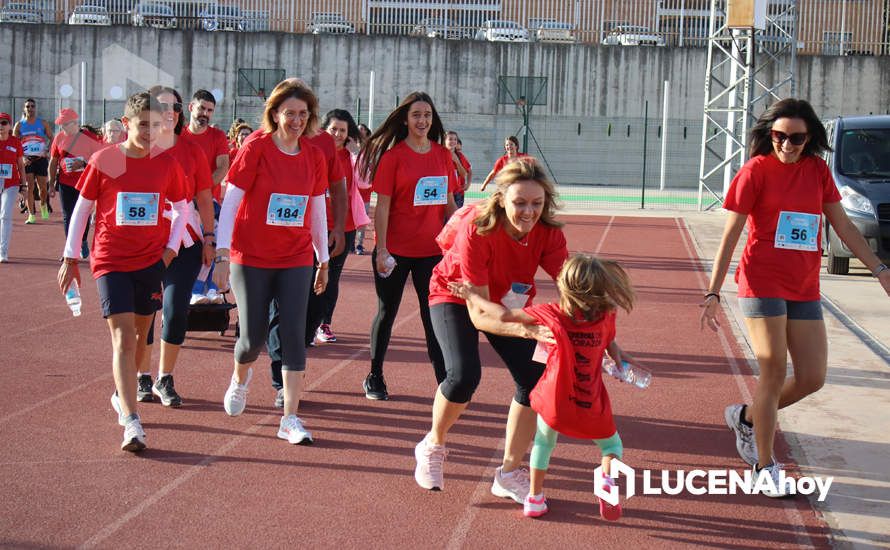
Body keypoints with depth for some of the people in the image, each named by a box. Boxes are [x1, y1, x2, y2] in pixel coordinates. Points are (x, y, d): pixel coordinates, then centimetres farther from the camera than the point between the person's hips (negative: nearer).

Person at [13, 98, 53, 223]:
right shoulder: (19, 125, 4)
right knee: (29, 187, -5)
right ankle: (31, 215, -2)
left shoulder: (43, 123, 4)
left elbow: (51, 139, 7)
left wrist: (47, 151, -10)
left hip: (41, 159, 0)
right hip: (27, 160, 0)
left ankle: (43, 205, 32)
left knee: (42, 187, 1)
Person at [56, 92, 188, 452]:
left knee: (139, 336, 14)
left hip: (151, 261, 3)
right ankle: (131, 423, -18)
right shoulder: (103, 161, -5)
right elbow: (82, 208, 4)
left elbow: (181, 209, 14)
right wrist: (70, 258, 5)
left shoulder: (167, 165, 1)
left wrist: (171, 248, 2)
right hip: (110, 261, -3)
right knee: (123, 338, -12)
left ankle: (122, 395, 39)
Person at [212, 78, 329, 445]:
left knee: (294, 334, -6)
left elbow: (318, 211, 11)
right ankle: (240, 377, 37)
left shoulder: (314, 157, 3)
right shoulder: (255, 149, -8)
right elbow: (230, 203, -9)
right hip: (251, 259, -3)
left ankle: (290, 419, -1)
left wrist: (324, 261, 14)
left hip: (296, 260, 3)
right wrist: (222, 255, -14)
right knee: (253, 337, 1)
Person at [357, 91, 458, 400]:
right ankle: (374, 378, 24)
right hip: (395, 249, -3)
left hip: (432, 249, 3)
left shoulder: (443, 155, 5)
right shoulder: (393, 155, -6)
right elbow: (382, 205, -8)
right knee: (387, 312, 10)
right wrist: (381, 249, -13)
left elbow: (449, 203, 11)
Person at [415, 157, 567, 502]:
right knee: (464, 374, -25)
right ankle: (433, 445, 7)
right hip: (456, 296, -4)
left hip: (511, 303, 4)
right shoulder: (476, 230, -35)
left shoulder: (548, 233, -24)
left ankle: (509, 474, 8)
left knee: (535, 378, -11)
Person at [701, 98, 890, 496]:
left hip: (804, 290, 5)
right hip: (762, 283, -5)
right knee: (774, 373, -5)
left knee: (812, 378, 5)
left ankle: (746, 417, 29)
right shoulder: (756, 171, -7)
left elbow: (844, 227, 13)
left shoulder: (818, 171, 7)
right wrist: (713, 292, -9)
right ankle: (765, 466, 10)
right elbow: (730, 235, -6)